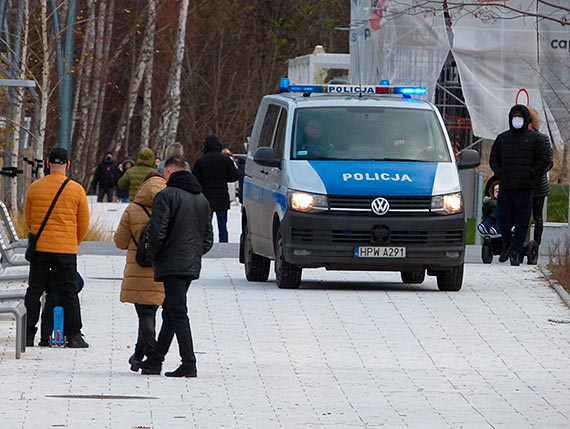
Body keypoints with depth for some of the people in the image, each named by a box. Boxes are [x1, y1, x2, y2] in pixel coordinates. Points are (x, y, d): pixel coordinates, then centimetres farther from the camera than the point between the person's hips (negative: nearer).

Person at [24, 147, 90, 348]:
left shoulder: (35, 188, 0)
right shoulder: (76, 190, -5)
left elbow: (28, 220, 9)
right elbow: (83, 223, 3)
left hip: (39, 247, 2)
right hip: (67, 248, -2)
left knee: (34, 291, 9)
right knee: (69, 293, 4)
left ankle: (28, 334, 8)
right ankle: (74, 336, 1)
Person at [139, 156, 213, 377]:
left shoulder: (166, 195, -10)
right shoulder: (202, 199, 15)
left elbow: (157, 232, -17)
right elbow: (208, 237, 17)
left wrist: (152, 255, -3)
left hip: (172, 265, -8)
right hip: (193, 265, 8)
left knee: (178, 314, -7)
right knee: (170, 312, 15)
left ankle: (189, 364, -12)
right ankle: (155, 360, 21)